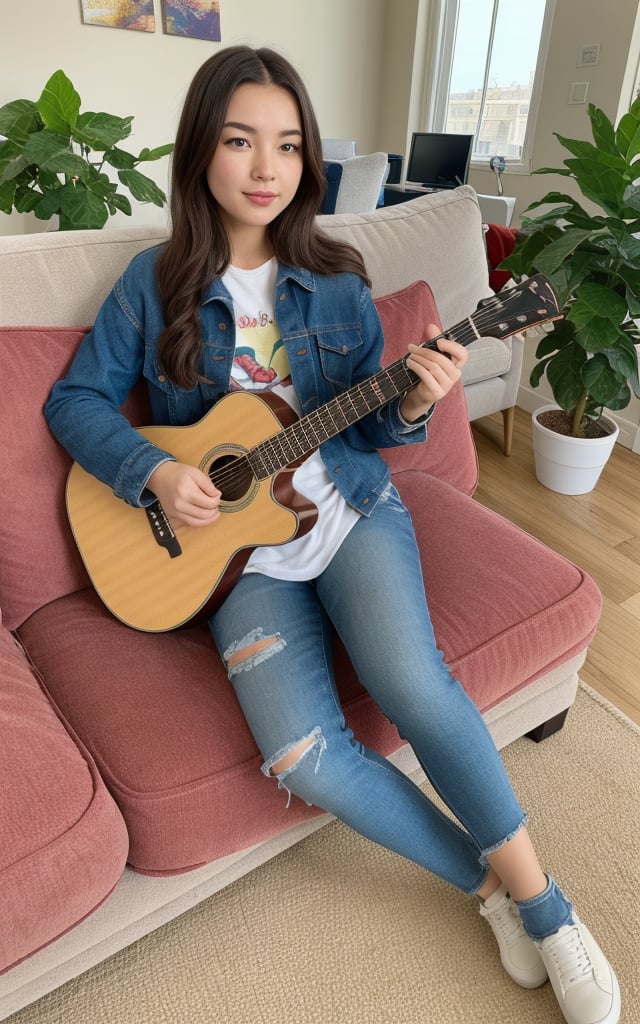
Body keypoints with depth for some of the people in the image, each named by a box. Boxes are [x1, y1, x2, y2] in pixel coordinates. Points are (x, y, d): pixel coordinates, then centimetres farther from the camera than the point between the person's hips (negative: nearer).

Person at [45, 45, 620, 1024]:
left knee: (409, 677, -28)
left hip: (352, 509, 1)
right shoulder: (155, 282, 3)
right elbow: (76, 399, 4)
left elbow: (368, 427, 9)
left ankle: (541, 900, -2)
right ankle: (492, 884, 4)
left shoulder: (336, 283, 6)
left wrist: (412, 405, -14)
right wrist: (155, 470, -13)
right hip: (241, 543, 0)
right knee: (303, 760, -21)